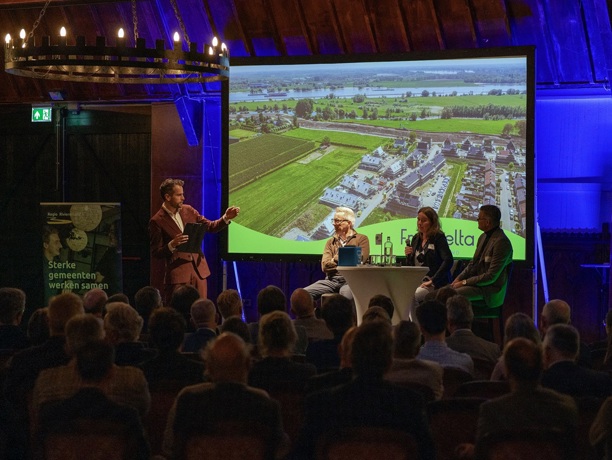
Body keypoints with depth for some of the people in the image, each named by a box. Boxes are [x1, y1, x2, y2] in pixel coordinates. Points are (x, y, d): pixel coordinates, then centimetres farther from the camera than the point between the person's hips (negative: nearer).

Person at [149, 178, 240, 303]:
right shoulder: (156, 221, -9)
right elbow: (156, 253, -8)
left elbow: (210, 226, 14)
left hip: (199, 270, 6)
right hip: (177, 273, -5)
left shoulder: (188, 210, 7)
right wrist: (172, 245, -26)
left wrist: (226, 218, -3)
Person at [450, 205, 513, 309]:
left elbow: (491, 276, -21)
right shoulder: (484, 237, 11)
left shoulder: (501, 242, -20)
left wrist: (464, 282, -17)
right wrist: (458, 279, 1)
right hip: (476, 281, 9)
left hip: (491, 289, -9)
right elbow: (473, 264, 18)